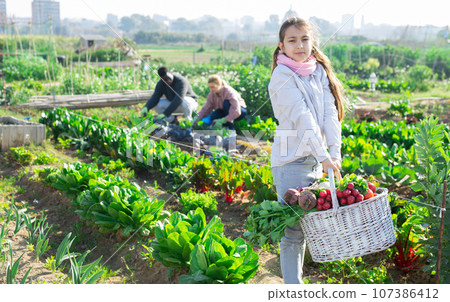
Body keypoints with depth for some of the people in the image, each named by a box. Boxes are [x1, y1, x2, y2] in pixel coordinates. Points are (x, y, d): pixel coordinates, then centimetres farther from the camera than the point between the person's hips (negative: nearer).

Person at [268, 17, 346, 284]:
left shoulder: (319, 71, 10)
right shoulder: (282, 76, -9)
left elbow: (330, 112, 1)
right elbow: (302, 118, -17)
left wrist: (335, 151, -10)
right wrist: (324, 157, -21)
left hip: (316, 158, 6)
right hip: (292, 159, -6)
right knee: (293, 230, -3)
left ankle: (296, 275, 27)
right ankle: (293, 287, 8)